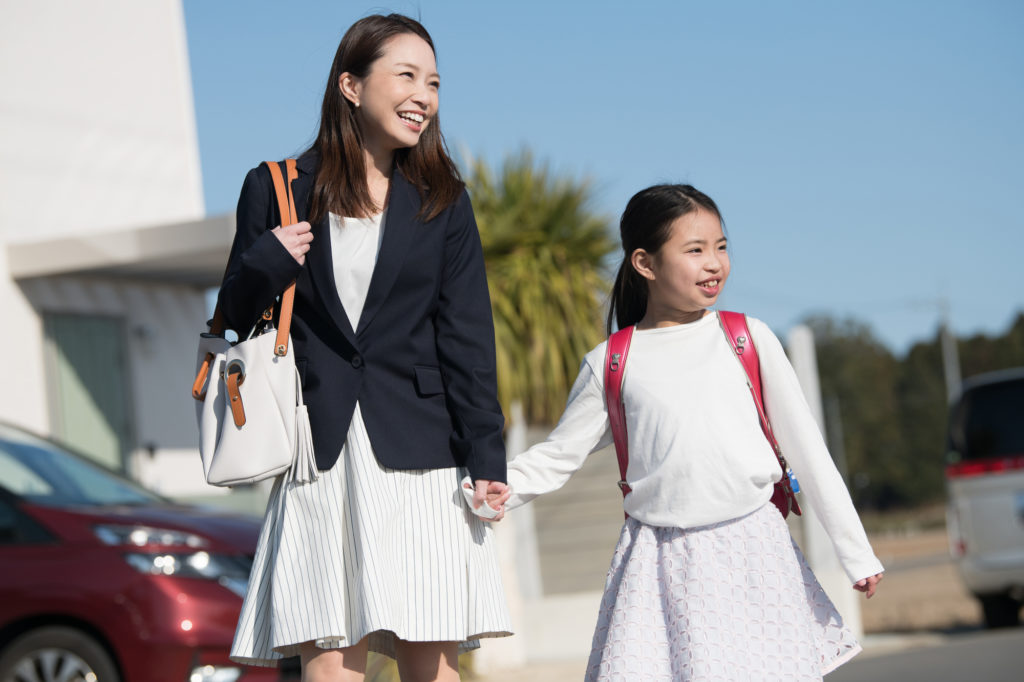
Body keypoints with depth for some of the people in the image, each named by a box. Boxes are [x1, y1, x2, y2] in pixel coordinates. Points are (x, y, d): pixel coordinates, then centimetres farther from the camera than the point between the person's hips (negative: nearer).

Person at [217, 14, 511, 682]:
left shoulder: (442, 202, 10)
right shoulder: (277, 189, 7)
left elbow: (467, 338, 5)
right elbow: (236, 319, 12)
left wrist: (486, 459, -4)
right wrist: (265, 265, -9)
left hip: (418, 458, 1)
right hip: (319, 458, -1)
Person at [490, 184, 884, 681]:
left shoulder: (749, 340, 3)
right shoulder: (611, 365, 2)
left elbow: (806, 447, 6)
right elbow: (561, 453, 9)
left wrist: (855, 551, 6)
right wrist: (508, 485, -12)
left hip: (752, 552, 1)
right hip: (660, 561, 0)